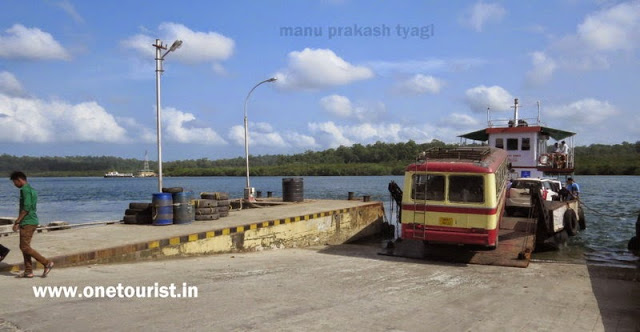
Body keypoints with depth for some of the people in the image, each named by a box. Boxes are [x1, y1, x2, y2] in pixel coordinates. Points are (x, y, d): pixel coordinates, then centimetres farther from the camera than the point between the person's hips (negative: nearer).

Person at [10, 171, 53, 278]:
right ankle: (28, 271, 12)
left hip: (27, 223, -10)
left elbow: (26, 208, -21)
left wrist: (17, 222, -18)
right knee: (24, 247, 11)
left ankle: (47, 263, -7)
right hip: (32, 221, 10)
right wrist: (19, 220, 24)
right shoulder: (31, 190, 17)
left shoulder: (25, 190, -13)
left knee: (25, 247, -8)